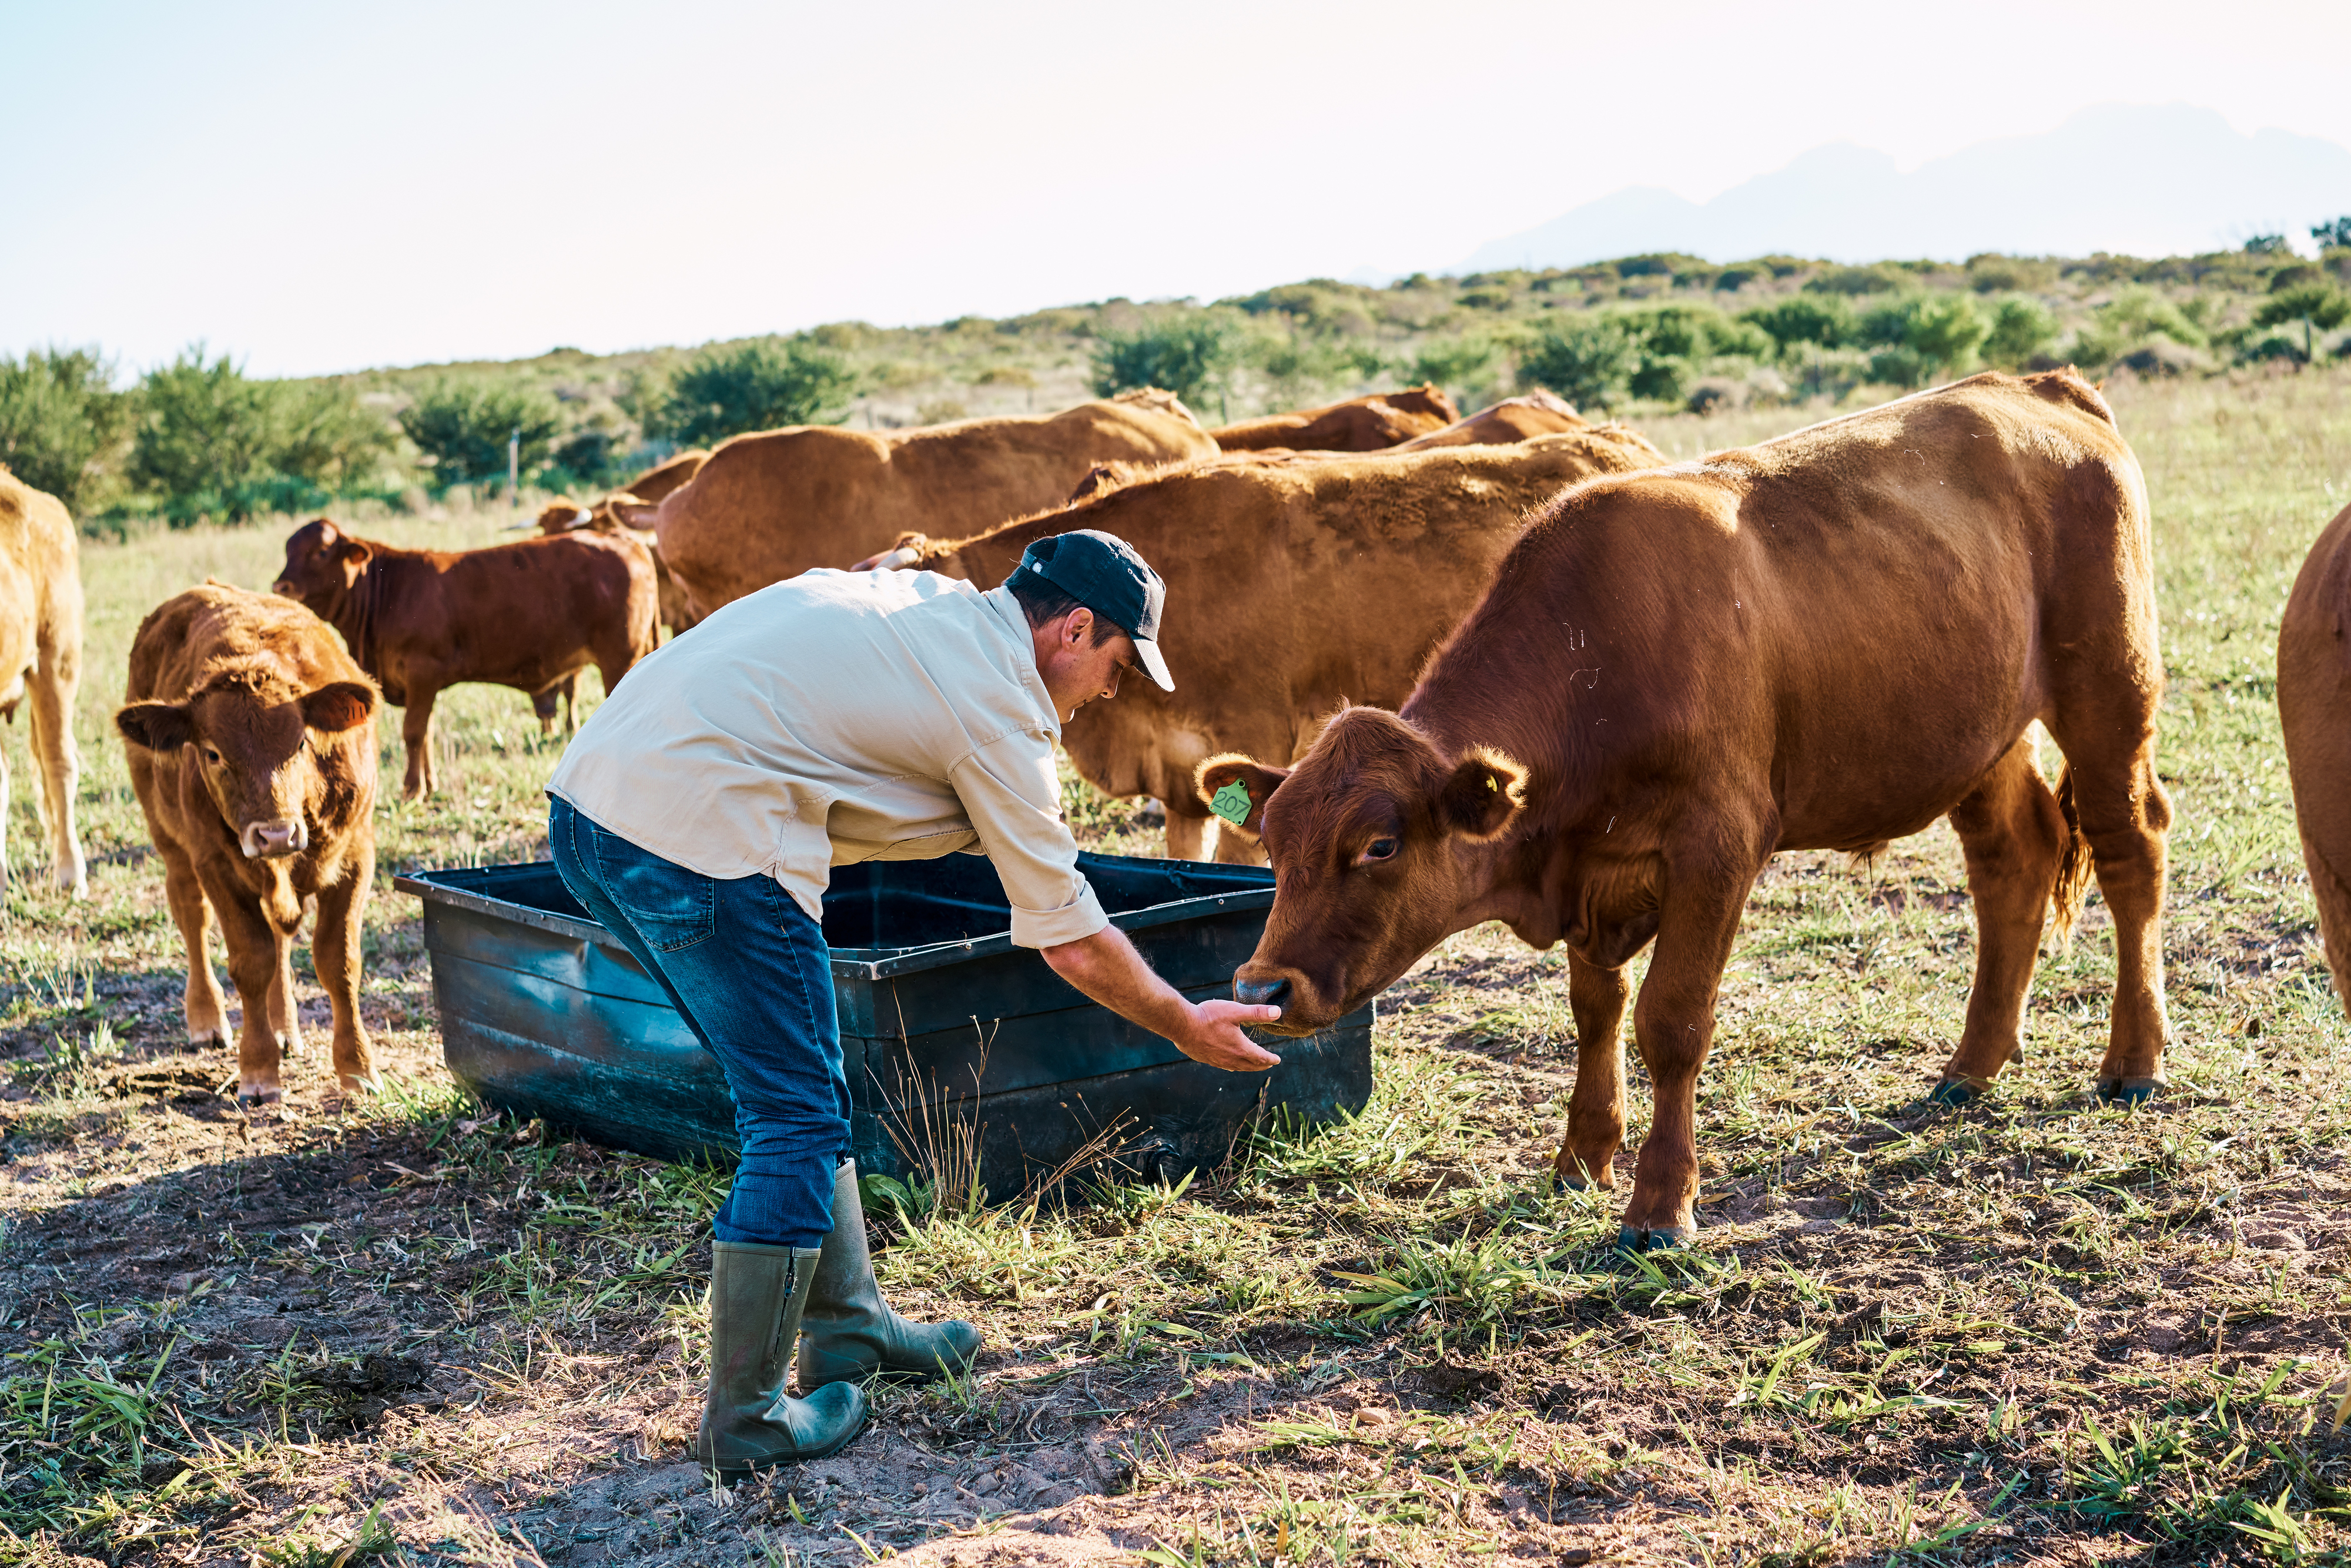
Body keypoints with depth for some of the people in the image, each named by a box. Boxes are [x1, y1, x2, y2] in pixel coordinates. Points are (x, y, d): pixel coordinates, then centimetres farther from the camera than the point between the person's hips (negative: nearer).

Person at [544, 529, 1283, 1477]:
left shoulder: (918, 597, 21)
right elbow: (1069, 940, 4)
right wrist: (1187, 1027, 18)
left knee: (797, 1096, 20)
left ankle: (848, 1329, 31)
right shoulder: (1000, 706, -1)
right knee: (797, 1122, 2)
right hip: (699, 831, -9)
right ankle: (747, 1420, 10)